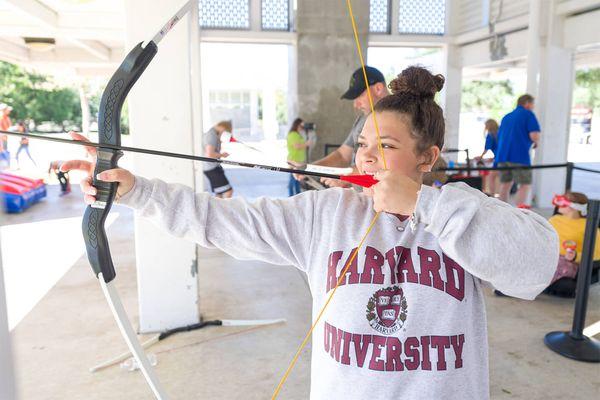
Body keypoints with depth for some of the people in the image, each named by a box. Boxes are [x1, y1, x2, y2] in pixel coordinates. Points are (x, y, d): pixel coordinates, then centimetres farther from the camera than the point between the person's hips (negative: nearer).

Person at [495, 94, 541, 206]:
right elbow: (534, 136, -12)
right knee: (525, 185, -1)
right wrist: (536, 142, 9)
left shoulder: (506, 117, 20)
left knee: (505, 184, 12)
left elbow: (499, 137, 27)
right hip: (519, 156, -6)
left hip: (502, 155, 6)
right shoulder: (528, 114, -1)